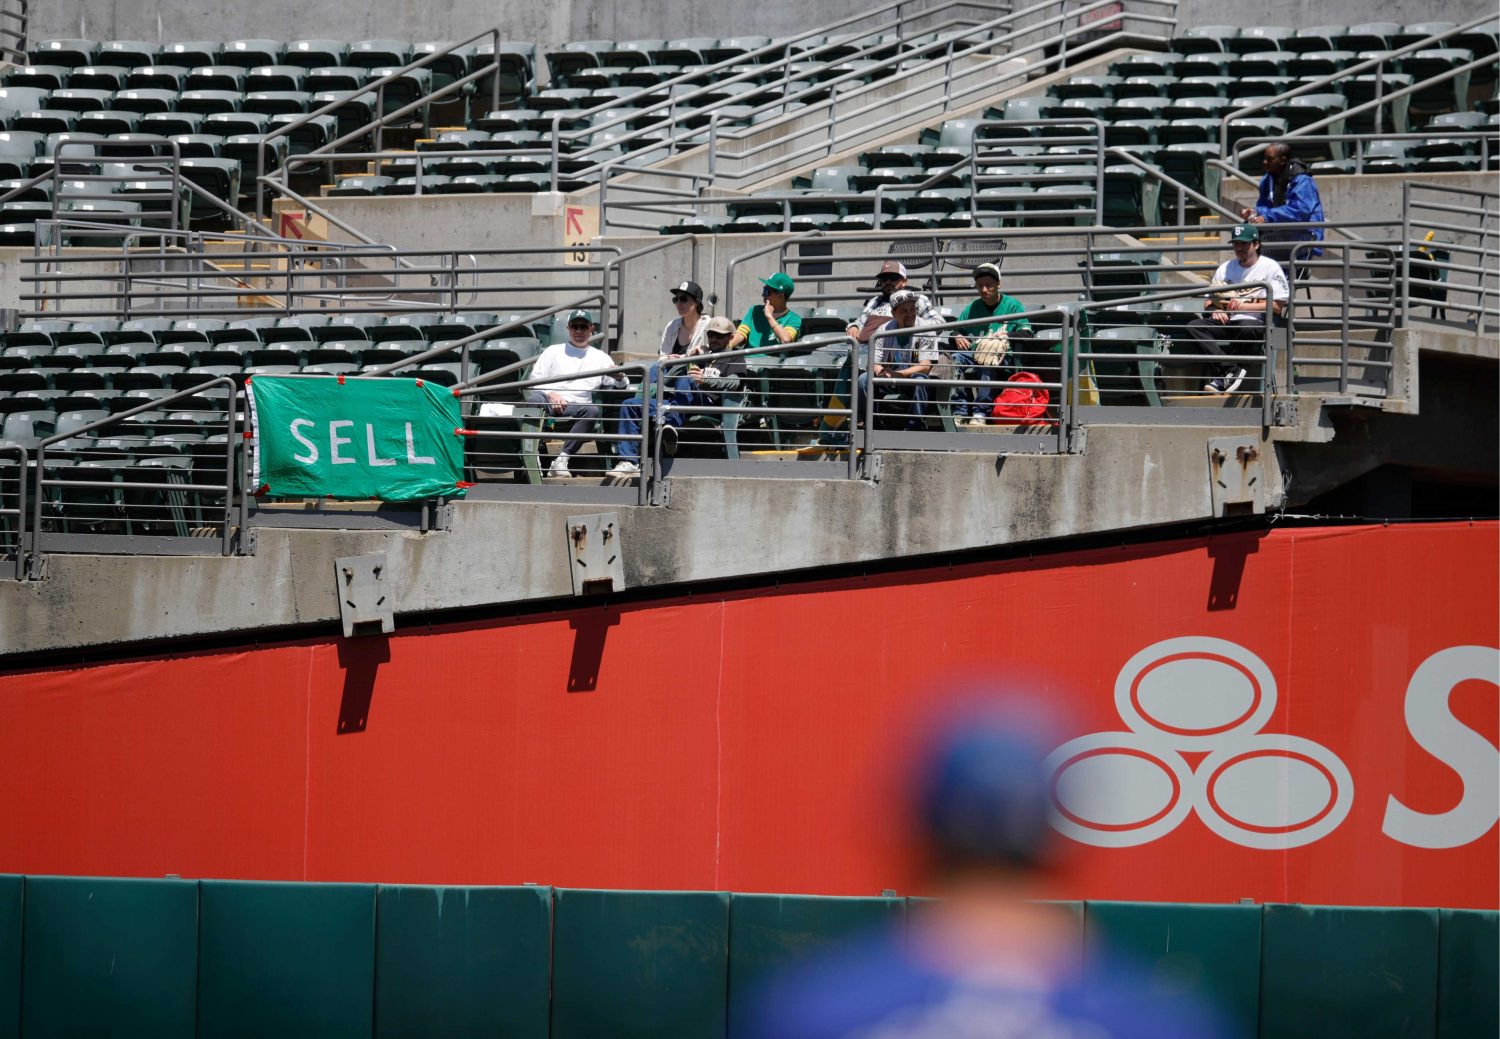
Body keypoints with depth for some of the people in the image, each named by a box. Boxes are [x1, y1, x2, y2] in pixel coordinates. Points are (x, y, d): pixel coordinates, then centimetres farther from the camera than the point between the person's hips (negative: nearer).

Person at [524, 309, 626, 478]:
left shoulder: (600, 358, 25)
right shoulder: (554, 351, 22)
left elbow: (620, 387, 19)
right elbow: (535, 380, 12)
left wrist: (620, 378, -7)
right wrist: (550, 394, -10)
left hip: (575, 409, 1)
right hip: (548, 401, -1)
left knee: (592, 410, -34)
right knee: (534, 399, -36)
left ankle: (562, 459, -40)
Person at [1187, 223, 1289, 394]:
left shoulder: (1270, 267, 4)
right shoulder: (1225, 268, 21)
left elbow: (1278, 306, -4)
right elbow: (1208, 300, 22)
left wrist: (1243, 306, -8)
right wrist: (1215, 309, -3)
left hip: (1255, 322, -5)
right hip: (1225, 322, 5)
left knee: (1248, 328, -41)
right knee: (1194, 326, -21)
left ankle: (1227, 372, -24)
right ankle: (1232, 368, -32)